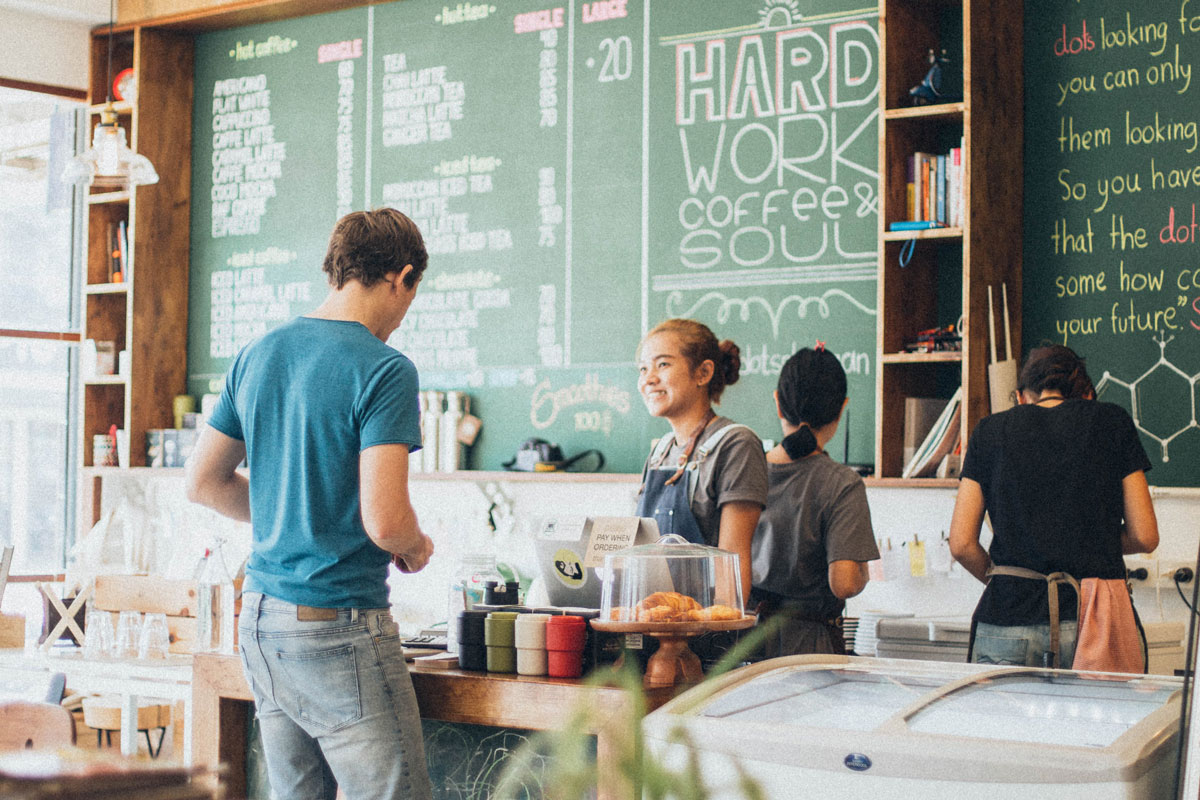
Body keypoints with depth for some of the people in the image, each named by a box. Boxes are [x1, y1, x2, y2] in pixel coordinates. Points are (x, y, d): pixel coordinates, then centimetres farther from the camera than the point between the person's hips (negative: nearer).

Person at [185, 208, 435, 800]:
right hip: (337, 628, -8)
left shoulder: (256, 355, 9)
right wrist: (417, 547, 1)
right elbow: (384, 520, -20)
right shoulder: (384, 371, -14)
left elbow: (203, 483, 14)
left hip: (259, 618, 8)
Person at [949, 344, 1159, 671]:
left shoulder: (989, 431, 10)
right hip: (1095, 619, -1)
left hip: (1007, 620, 1)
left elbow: (961, 544, 5)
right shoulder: (1111, 421, 8)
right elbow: (1144, 537, 6)